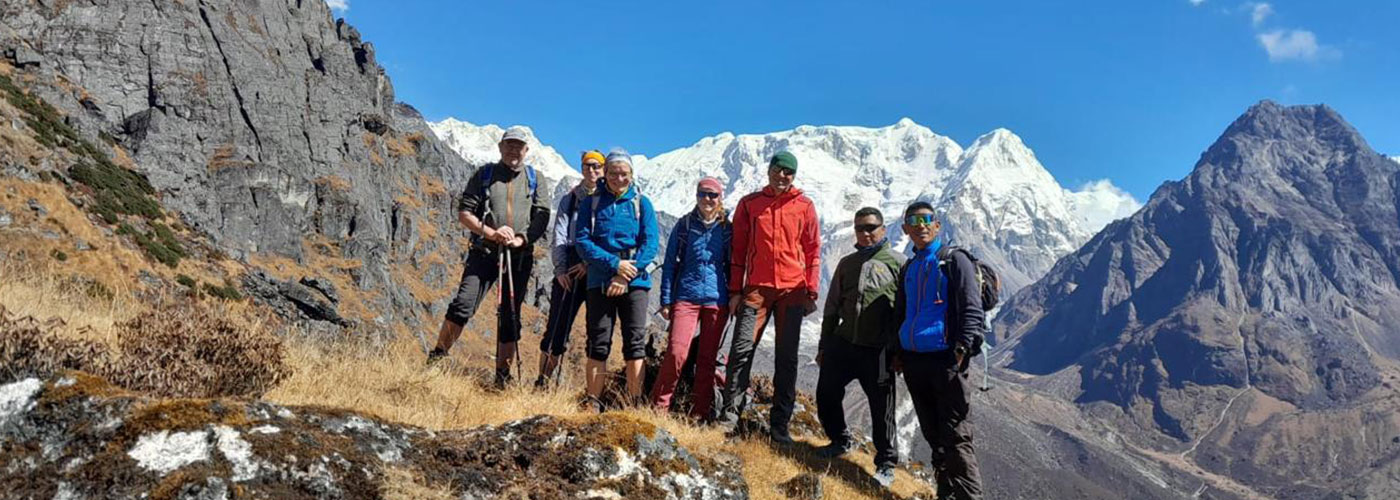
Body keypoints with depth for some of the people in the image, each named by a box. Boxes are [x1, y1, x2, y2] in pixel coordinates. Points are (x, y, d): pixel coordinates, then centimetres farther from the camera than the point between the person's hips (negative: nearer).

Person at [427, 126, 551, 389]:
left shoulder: (534, 179, 11)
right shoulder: (484, 175, 9)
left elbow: (542, 216, 4)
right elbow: (464, 212, 3)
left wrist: (521, 239, -13)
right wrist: (491, 233, -12)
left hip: (519, 256, 1)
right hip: (484, 252, -1)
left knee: (510, 317, 5)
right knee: (463, 306, -15)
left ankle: (502, 375, 13)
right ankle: (437, 357, -2)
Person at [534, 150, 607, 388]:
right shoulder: (570, 199, 15)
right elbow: (559, 237, 8)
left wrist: (591, 263, -14)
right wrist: (560, 269, -4)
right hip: (569, 270, 1)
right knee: (557, 327, -2)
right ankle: (542, 382, 7)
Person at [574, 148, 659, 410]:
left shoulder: (642, 203, 7)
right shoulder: (591, 203, 9)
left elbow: (651, 243, -2)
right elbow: (582, 241, -2)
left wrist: (626, 276, -12)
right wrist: (614, 264, -15)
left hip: (635, 281, 0)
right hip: (600, 280, 0)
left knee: (635, 342, -4)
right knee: (598, 343, 0)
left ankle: (635, 404, -1)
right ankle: (593, 404, 4)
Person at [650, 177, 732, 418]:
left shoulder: (726, 229, 8)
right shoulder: (684, 225, 5)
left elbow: (732, 266, 13)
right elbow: (670, 263, 6)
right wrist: (666, 300, 1)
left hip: (716, 299, 2)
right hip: (686, 296, -2)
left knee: (708, 357, 5)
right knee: (676, 352, -13)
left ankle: (699, 412, 13)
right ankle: (658, 406, 0)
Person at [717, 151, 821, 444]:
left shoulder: (804, 206, 6)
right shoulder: (749, 204, 8)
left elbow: (813, 251, 7)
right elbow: (738, 249, 8)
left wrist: (812, 292, 0)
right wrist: (735, 290, 3)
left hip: (792, 290, 0)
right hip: (756, 288, 0)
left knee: (787, 358, 3)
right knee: (742, 349, -9)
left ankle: (779, 425, 9)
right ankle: (730, 414, -1)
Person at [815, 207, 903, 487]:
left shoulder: (897, 263, -1)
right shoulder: (847, 264, 14)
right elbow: (832, 307, 19)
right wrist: (824, 345, 17)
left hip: (879, 350, -5)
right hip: (842, 344, 5)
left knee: (881, 408, 1)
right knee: (826, 395, 7)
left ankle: (886, 464, 17)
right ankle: (840, 441, 31)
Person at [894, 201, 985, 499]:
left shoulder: (954, 261, -2)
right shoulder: (908, 269, 17)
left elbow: (972, 310, -9)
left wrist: (962, 349, -18)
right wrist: (897, 352, 15)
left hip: (945, 360, -7)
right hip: (913, 361, 7)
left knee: (955, 437, -8)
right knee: (933, 435, 12)